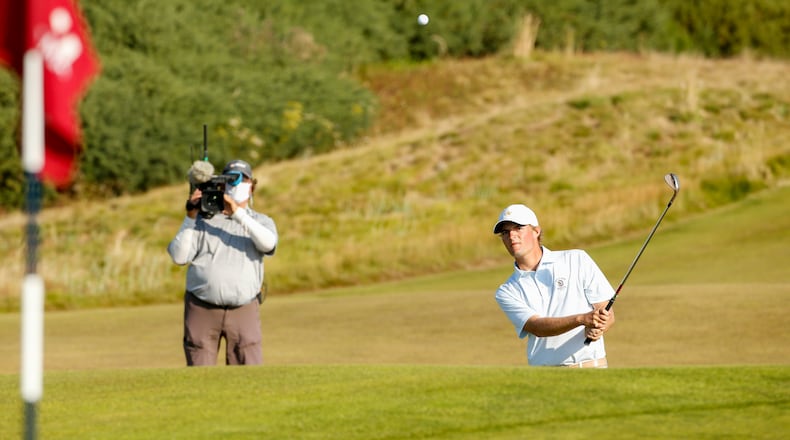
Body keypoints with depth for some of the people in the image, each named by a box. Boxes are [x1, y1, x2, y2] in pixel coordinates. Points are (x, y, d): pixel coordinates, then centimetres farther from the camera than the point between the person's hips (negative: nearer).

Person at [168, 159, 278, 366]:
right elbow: (179, 257, 1)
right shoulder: (203, 220, 12)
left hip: (244, 310, 0)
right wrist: (190, 218, -5)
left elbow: (268, 243, -12)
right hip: (202, 309, 0)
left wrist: (238, 213, -17)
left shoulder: (261, 222, 13)